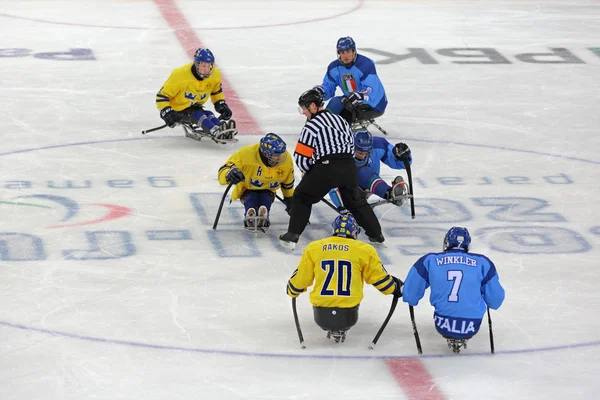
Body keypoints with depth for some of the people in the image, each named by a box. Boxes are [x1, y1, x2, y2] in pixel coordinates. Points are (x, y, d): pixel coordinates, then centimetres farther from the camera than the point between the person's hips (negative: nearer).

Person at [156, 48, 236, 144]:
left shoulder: (215, 74, -7)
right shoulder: (180, 75, -25)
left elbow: (216, 91, 16)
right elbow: (162, 95, -18)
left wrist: (221, 105, 2)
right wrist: (166, 112, -28)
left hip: (195, 107, 5)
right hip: (178, 110, -5)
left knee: (209, 115, -26)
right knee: (198, 115, -33)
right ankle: (216, 133, -58)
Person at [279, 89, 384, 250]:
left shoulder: (311, 126, -1)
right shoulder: (341, 120, 19)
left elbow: (301, 158, -3)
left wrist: (308, 171, 16)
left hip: (325, 168, -5)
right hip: (349, 167, 5)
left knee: (302, 197, 12)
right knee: (356, 200, 25)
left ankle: (292, 235, 4)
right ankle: (376, 234, 26)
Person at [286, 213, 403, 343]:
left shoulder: (313, 248, 5)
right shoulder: (364, 250, 1)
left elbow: (300, 278, 12)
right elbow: (379, 277, 9)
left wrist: (292, 292, 35)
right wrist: (394, 288, 30)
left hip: (321, 316, 2)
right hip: (348, 316, -2)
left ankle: (329, 328, 21)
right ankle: (341, 330, 19)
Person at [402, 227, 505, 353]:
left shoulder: (429, 260, 1)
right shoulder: (482, 262, 2)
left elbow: (410, 295, 6)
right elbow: (496, 301, 7)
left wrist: (411, 300, 30)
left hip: (443, 326, 1)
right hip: (471, 327, 0)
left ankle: (450, 338, 23)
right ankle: (462, 339, 22)